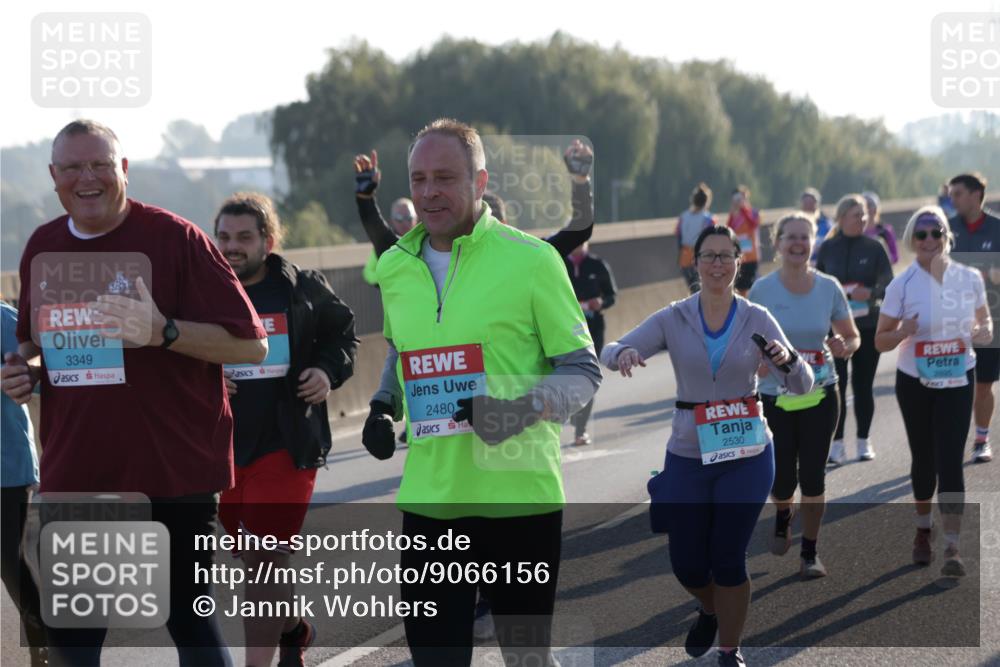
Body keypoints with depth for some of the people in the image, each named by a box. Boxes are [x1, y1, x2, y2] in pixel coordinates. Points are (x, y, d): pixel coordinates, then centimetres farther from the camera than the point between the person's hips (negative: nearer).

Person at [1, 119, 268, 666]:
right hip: (74, 474, 5)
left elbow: (251, 344, -10)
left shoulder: (175, 238, -8)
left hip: (173, 473, -5)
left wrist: (163, 331, -24)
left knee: (189, 617, 4)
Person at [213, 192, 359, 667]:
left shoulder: (303, 289, -1)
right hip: (221, 449, 3)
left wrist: (328, 370, -4)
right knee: (254, 560, 17)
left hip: (286, 446, -3)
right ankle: (295, 627, 44)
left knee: (266, 560, -10)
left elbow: (342, 332, 15)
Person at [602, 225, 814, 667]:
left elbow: (802, 386, -8)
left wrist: (787, 360, -31)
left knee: (728, 558, -4)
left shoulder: (757, 320, -3)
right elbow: (610, 353, -8)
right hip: (688, 455, 1)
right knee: (686, 563, 6)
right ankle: (711, 611, 40)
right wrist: (623, 354, -33)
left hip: (746, 453, -1)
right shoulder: (673, 319, -2)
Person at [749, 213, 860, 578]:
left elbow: (853, 337, 6)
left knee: (812, 476, -3)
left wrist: (843, 347, -17)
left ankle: (810, 552, 14)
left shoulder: (829, 288, -3)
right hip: (775, 397, 0)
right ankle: (783, 516, 41)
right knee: (782, 479, 4)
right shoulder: (762, 290, -7)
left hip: (820, 396, 0)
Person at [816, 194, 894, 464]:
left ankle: (864, 441, 17)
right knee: (835, 384, -7)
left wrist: (871, 293, -22)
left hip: (868, 326, 0)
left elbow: (888, 284, -4)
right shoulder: (828, 248, 2)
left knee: (863, 385, 6)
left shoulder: (874, 247, 0)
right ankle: (836, 443, -3)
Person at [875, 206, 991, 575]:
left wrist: (984, 331, -13)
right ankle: (923, 529, 37)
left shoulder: (969, 278, -5)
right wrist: (903, 333, -26)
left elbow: (984, 319, 11)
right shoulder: (902, 285, -8)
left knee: (950, 461, -10)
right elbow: (880, 341, -4)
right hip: (914, 382, 1)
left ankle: (952, 548, -10)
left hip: (957, 380, 0)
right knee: (924, 458, 13)